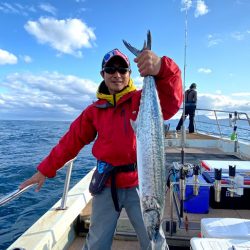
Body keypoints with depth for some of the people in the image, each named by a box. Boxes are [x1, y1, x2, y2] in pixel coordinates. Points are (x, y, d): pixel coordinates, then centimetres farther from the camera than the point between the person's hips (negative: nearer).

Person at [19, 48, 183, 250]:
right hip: (107, 185, 3)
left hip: (139, 184, -2)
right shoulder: (95, 110, 4)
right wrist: (45, 170, 12)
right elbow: (72, 141, 9)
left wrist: (161, 68, -42)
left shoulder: (142, 100, -5)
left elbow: (172, 102, -23)